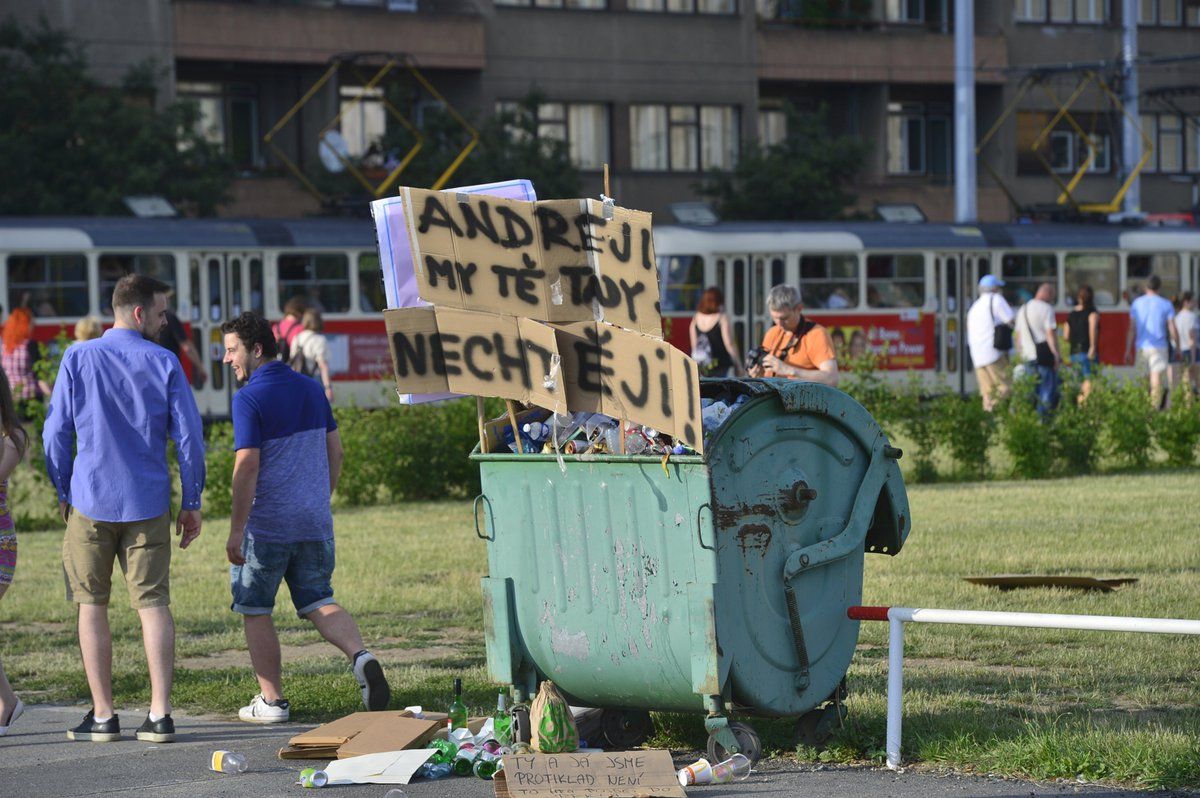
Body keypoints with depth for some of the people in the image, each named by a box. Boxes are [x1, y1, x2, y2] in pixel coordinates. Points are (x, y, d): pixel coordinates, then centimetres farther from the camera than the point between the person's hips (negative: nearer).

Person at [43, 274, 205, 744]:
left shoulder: (77, 359, -1)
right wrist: (192, 503, 7)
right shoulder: (164, 364, -2)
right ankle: (160, 715, -3)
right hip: (148, 504, 0)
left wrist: (63, 493, 13)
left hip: (91, 502, 0)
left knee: (92, 607, 8)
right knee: (153, 604, 3)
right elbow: (189, 438, -2)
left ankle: (103, 717, 8)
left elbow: (55, 433, 0)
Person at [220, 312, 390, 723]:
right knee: (319, 602, 12)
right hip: (315, 523, 6)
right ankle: (361, 657, -14)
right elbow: (335, 451, 14)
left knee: (255, 612, 9)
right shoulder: (311, 389, 9)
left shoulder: (249, 398, -13)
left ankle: (272, 700, 11)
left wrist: (236, 531, -16)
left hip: (265, 527, -6)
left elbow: (248, 466, -19)